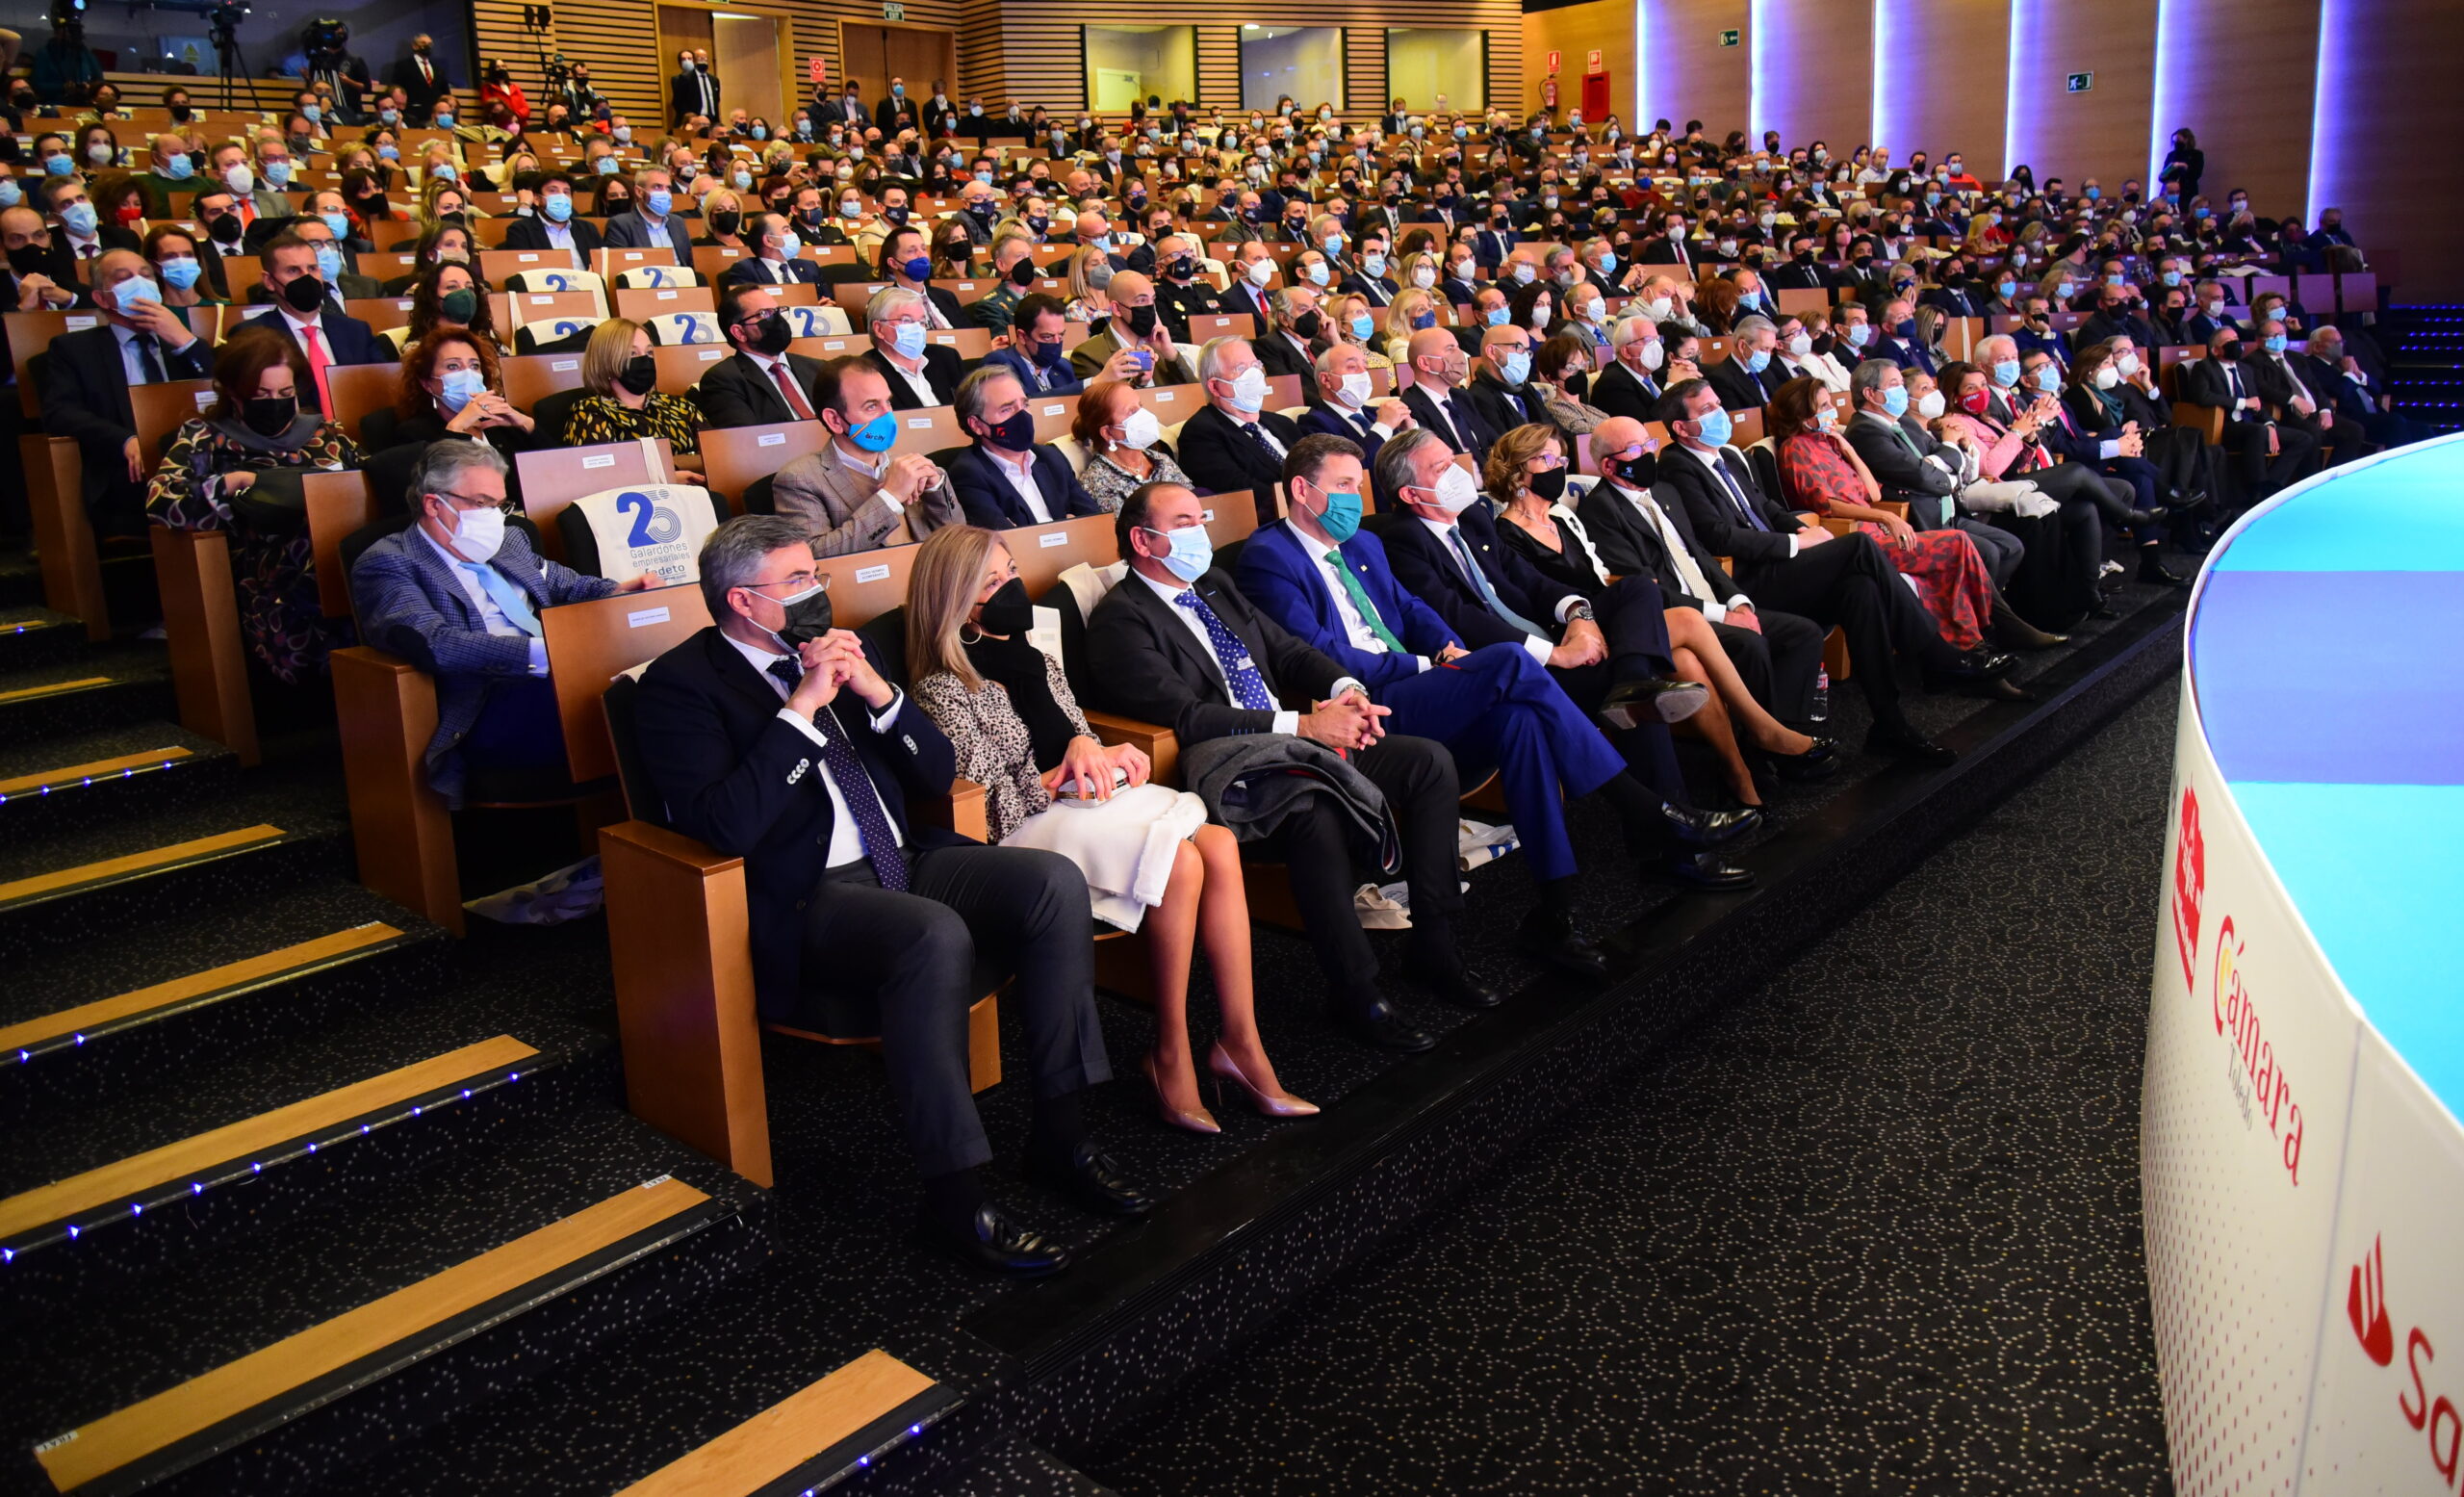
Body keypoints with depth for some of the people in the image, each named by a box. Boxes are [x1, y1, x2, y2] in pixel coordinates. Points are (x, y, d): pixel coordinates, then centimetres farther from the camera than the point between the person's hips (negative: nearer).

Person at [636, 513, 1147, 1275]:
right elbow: (725, 827, -20)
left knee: (1056, 881, -18)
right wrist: (801, 707, -18)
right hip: (805, 900, -7)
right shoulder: (682, 684, -4)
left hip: (907, 861, 7)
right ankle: (954, 1197, -24)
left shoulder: (834, 649, 15)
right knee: (936, 935, -36)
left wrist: (876, 691, -3)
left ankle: (1060, 1134, -10)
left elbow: (938, 771, 14)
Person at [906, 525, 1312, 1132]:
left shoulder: (1038, 663, 19)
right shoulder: (942, 691, -4)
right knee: (1181, 862, -30)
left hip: (1087, 805, 7)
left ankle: (1241, 1041, -19)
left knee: (1220, 844, -21)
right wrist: (1069, 773, -12)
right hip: (1027, 829, -7)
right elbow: (990, 798, -11)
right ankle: (1170, 1054, -17)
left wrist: (1086, 748, -2)